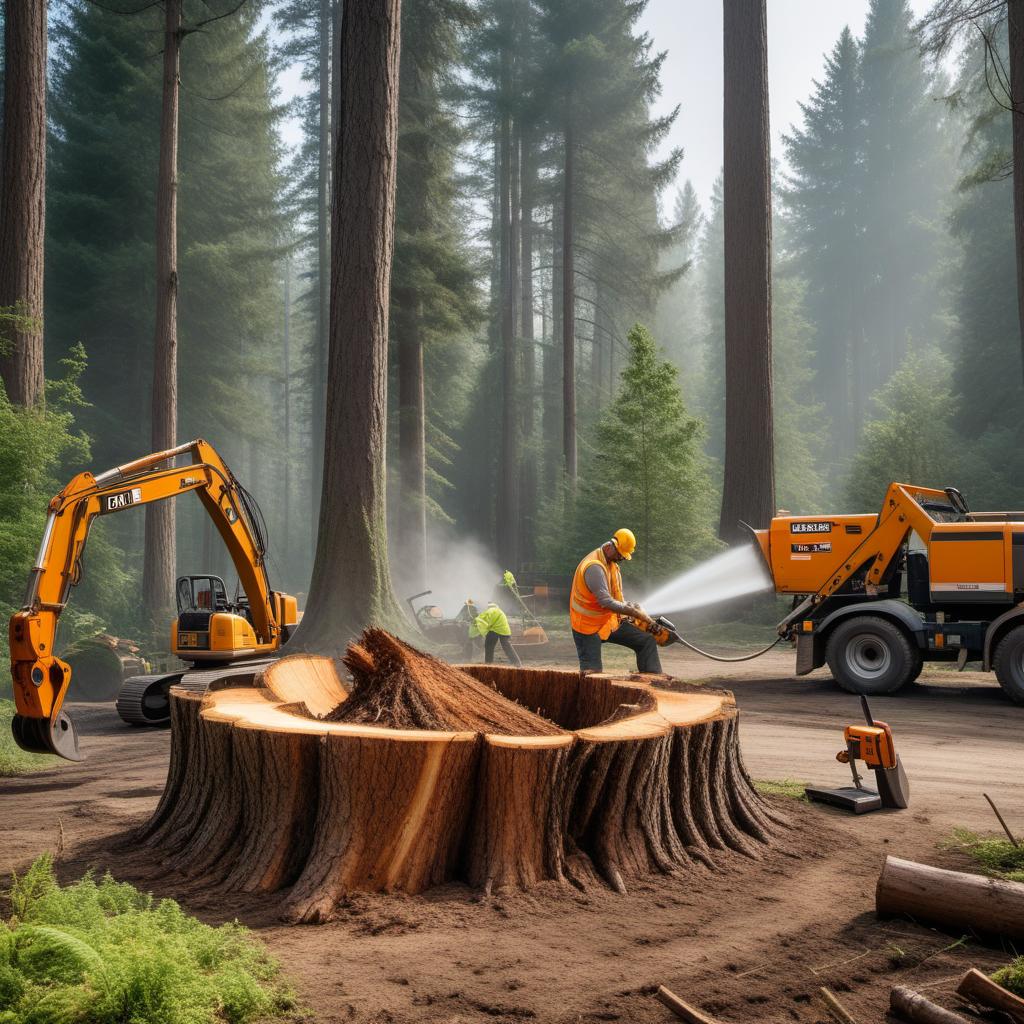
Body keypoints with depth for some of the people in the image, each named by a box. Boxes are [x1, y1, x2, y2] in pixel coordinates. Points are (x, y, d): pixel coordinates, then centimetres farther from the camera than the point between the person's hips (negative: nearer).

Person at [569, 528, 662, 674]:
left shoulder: (612, 564, 7)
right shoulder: (594, 566, -25)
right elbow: (606, 601, -31)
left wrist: (633, 608, -2)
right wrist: (635, 612, -24)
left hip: (611, 622, 9)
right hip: (589, 628, -8)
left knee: (648, 642, -2)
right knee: (592, 673, -11)